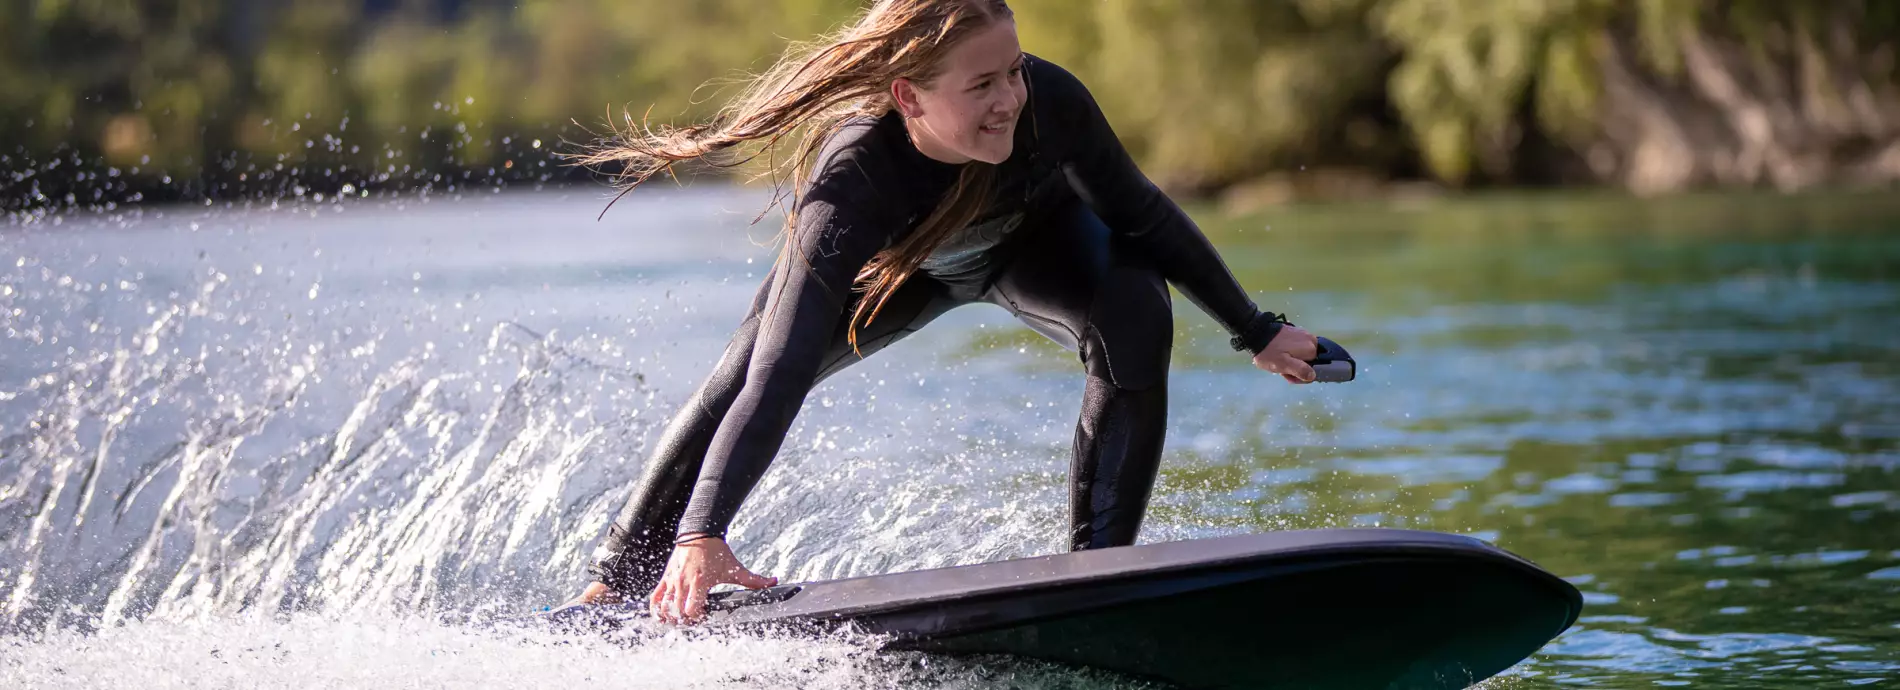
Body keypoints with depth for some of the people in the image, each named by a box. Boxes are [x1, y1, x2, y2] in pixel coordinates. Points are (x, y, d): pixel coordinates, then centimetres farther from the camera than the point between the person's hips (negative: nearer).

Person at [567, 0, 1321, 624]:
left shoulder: (1050, 103, -39)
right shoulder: (852, 181, -45)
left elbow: (1141, 218, -18)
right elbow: (782, 373, -49)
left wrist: (1255, 331, -8)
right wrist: (702, 534, -59)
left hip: (1032, 238, 1)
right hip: (893, 261, -1)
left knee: (1134, 317, -29)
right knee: (742, 381, -10)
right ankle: (616, 579, 10)